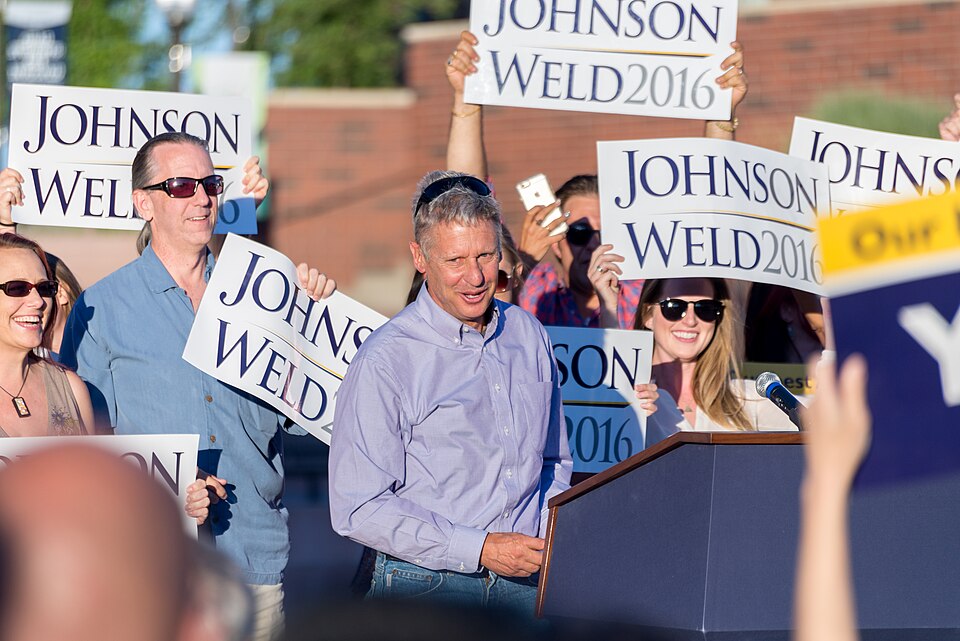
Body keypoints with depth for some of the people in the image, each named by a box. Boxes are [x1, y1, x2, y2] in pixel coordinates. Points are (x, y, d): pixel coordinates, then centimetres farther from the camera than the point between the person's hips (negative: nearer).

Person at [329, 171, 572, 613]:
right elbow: (359, 509, -14)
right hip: (425, 587, -5)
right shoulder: (384, 363, -10)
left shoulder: (527, 335, 9)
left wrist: (552, 535, 3)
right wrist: (480, 549, -16)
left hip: (524, 581, 5)